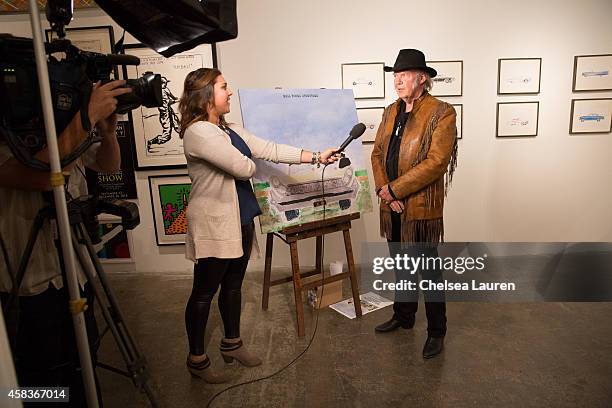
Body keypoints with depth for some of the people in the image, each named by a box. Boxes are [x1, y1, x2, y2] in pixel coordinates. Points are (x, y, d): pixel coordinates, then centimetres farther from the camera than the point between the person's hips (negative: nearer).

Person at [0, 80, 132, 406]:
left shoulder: (69, 134, 1)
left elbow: (108, 165, 10)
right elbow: (42, 175, -37)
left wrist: (107, 130, -11)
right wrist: (89, 115, -34)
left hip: (76, 275, 6)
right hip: (30, 291, -6)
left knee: (81, 367, 21)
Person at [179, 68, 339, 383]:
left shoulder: (230, 130, 11)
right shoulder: (198, 132, -18)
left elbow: (270, 150, 6)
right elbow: (244, 167, -22)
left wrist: (315, 157, 2)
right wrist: (247, 164, 3)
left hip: (239, 220, 9)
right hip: (213, 224, -9)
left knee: (233, 285, 19)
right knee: (205, 291, 5)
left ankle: (232, 344, 36)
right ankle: (196, 358, 23)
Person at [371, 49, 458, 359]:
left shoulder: (441, 113, -12)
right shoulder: (391, 111, 10)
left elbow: (436, 162, -20)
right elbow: (377, 153, 8)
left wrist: (394, 189, -19)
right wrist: (383, 190, -8)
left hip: (422, 208, -6)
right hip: (392, 207, 7)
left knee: (429, 272, 7)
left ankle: (436, 331, 25)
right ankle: (403, 316, 40)